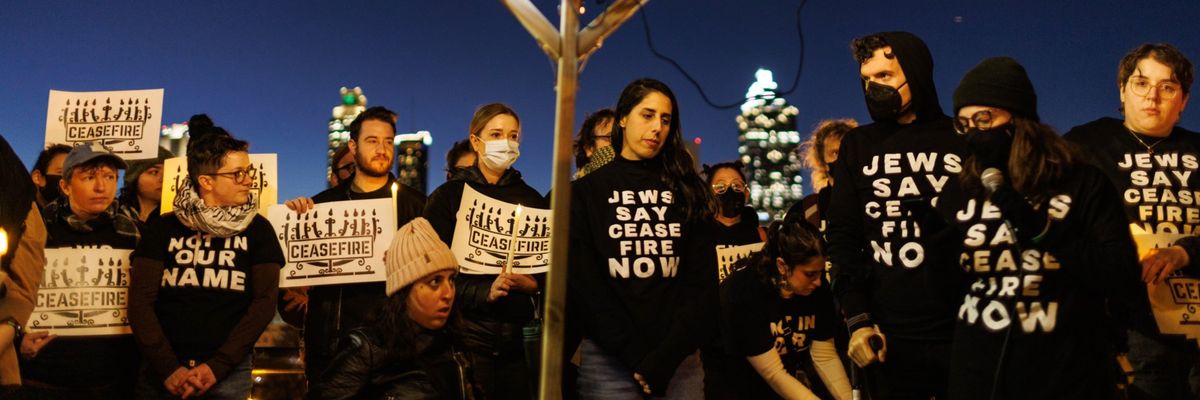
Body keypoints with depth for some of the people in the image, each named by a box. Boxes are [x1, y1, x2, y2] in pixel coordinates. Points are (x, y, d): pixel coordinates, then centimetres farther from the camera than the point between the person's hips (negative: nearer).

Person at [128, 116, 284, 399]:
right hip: (163, 369, 1)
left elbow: (264, 302, -5)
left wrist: (217, 366, -13)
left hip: (228, 371, 0)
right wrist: (168, 367, -12)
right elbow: (141, 300, -2)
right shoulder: (163, 228, 4)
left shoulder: (258, 230, 2)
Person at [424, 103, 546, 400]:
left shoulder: (531, 199, 13)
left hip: (519, 334, 3)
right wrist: (483, 292, -17)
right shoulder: (448, 196, 3)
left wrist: (533, 284, -10)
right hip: (468, 330, -3)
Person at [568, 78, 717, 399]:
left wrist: (665, 358, -11)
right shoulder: (586, 192, 4)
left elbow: (702, 281, 1)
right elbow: (586, 285, -4)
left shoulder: (686, 191, 9)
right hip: (609, 360, -1)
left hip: (679, 360, 2)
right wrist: (637, 357, -13)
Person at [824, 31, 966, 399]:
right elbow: (843, 236, 5)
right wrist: (858, 320, -3)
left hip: (965, 333, -1)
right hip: (891, 338, 1)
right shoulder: (858, 146, 8)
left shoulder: (963, 140, 3)